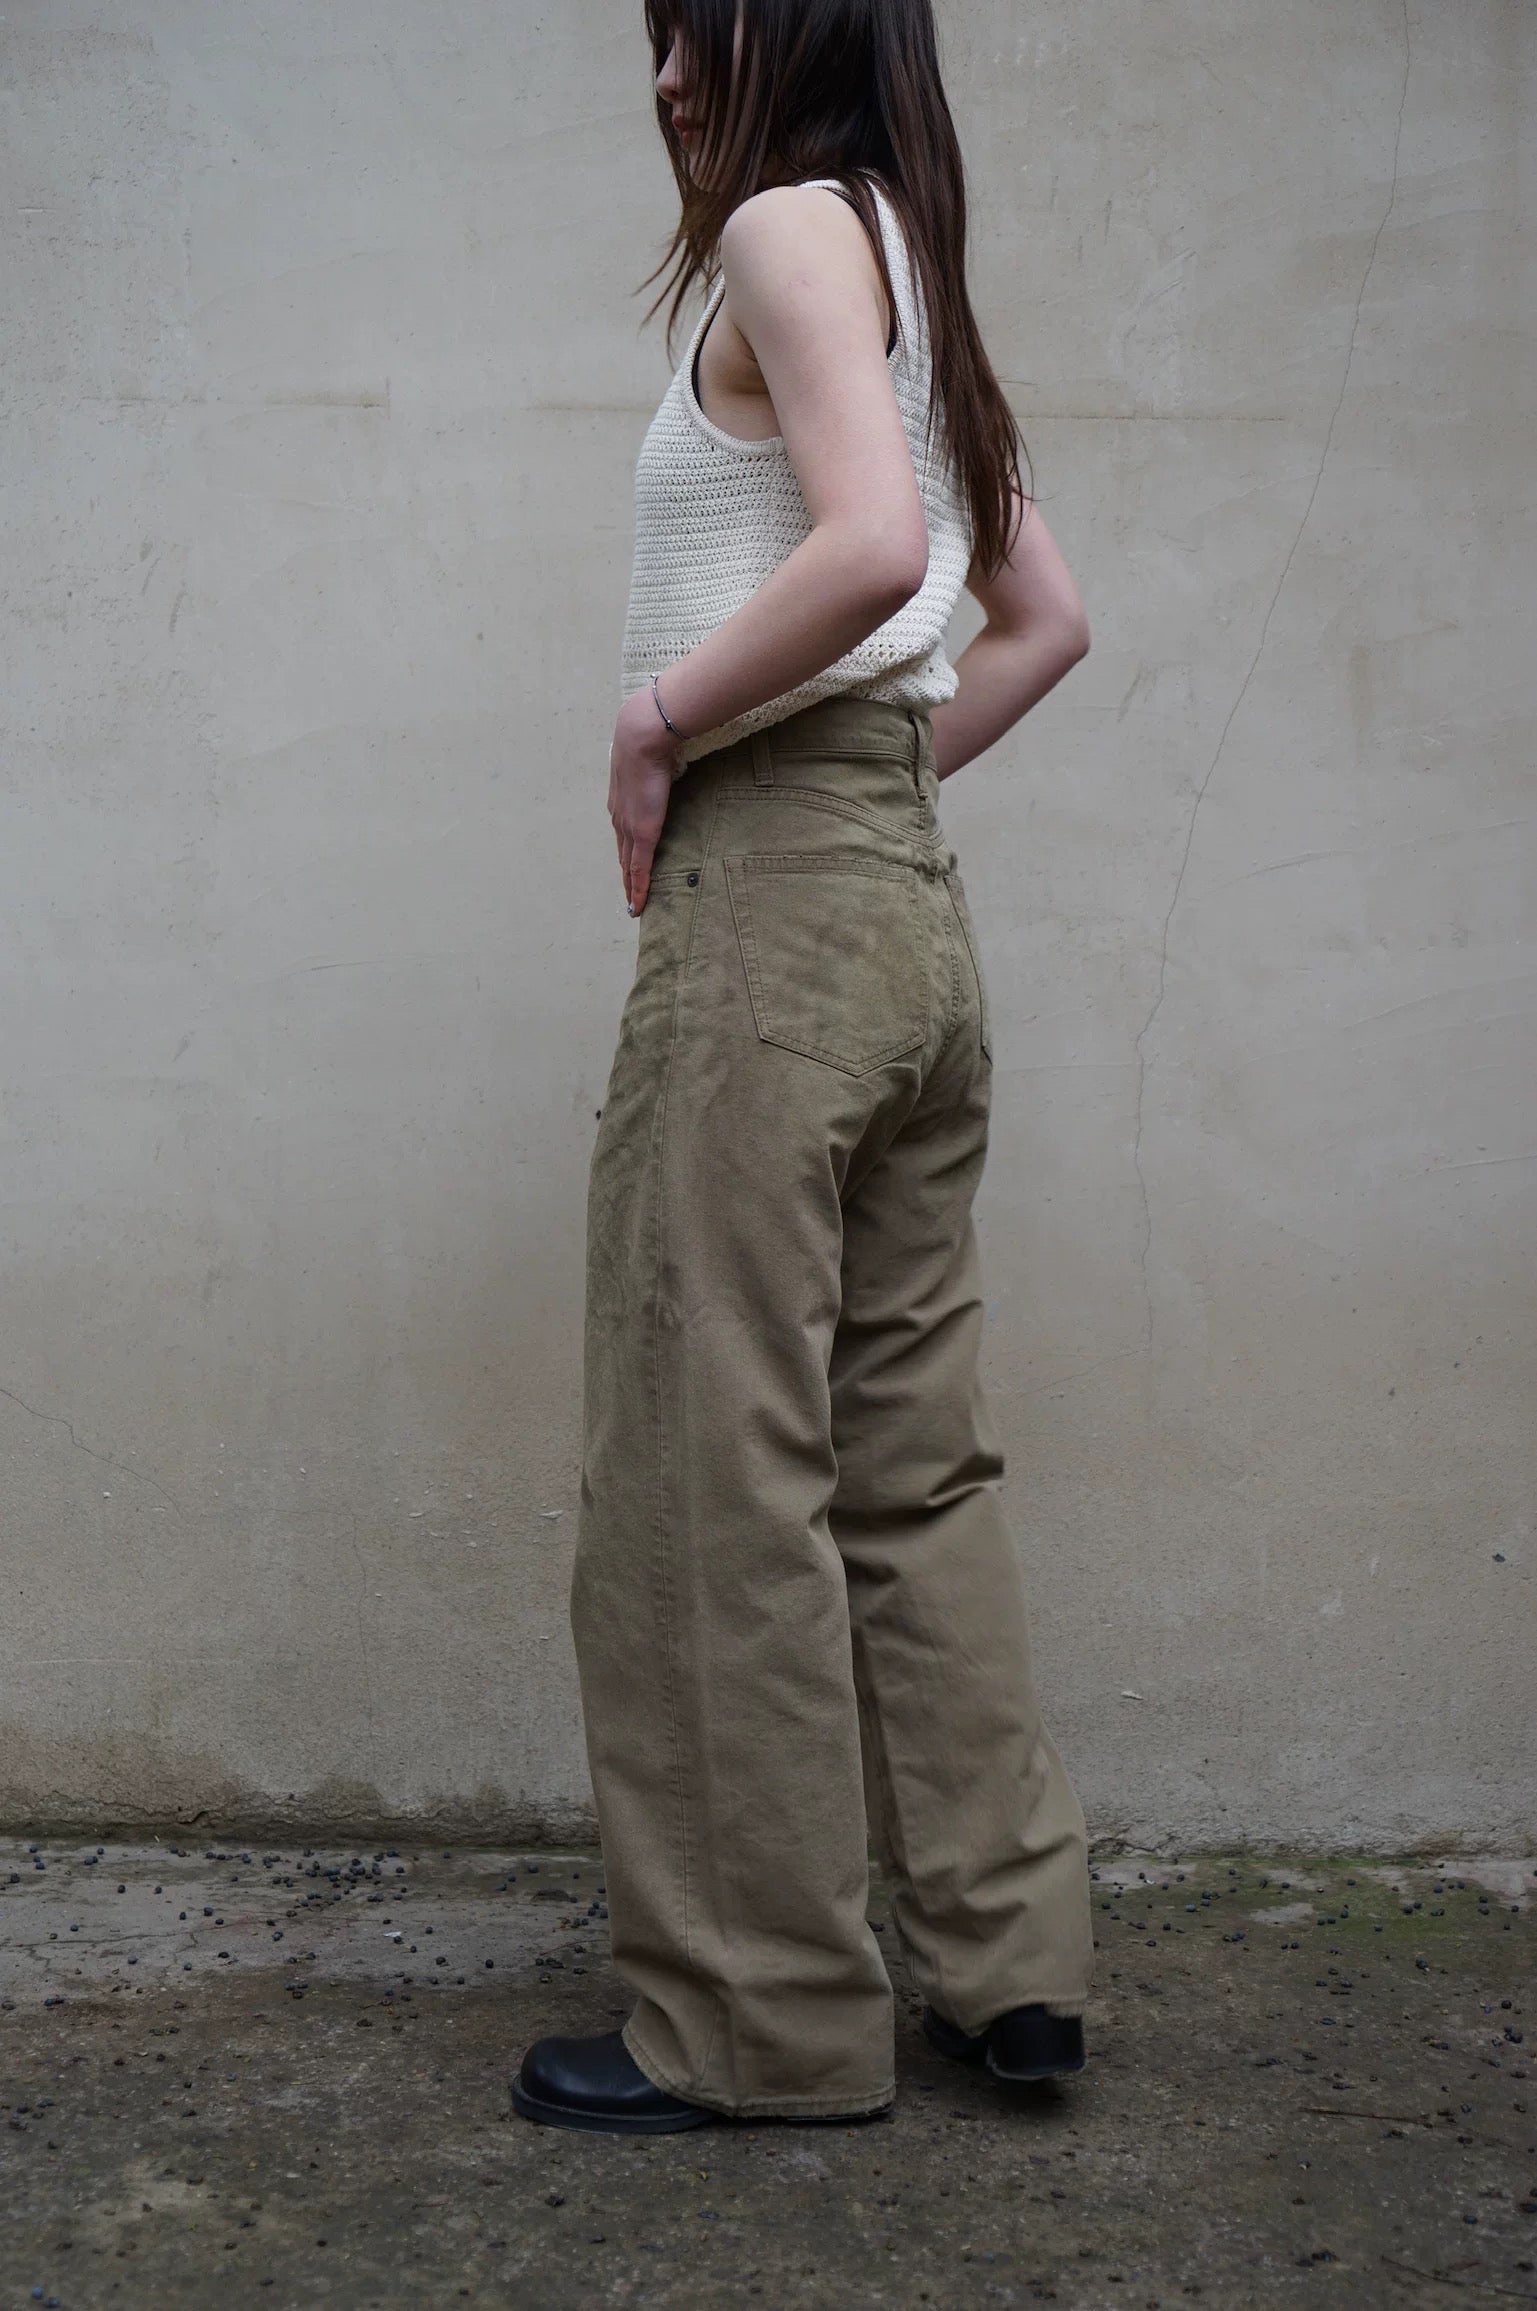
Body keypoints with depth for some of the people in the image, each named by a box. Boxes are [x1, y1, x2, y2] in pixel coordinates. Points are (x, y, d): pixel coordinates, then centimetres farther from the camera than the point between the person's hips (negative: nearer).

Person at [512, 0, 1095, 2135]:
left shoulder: (793, 225, -6)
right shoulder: (913, 278, 20)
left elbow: (871, 542, -24)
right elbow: (1047, 620, 24)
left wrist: (657, 719, -12)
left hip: (771, 899, -9)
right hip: (917, 912, 9)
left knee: (714, 1479, -1)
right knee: (911, 1466, 13)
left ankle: (760, 2020, 9)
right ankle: (1011, 1958, 20)